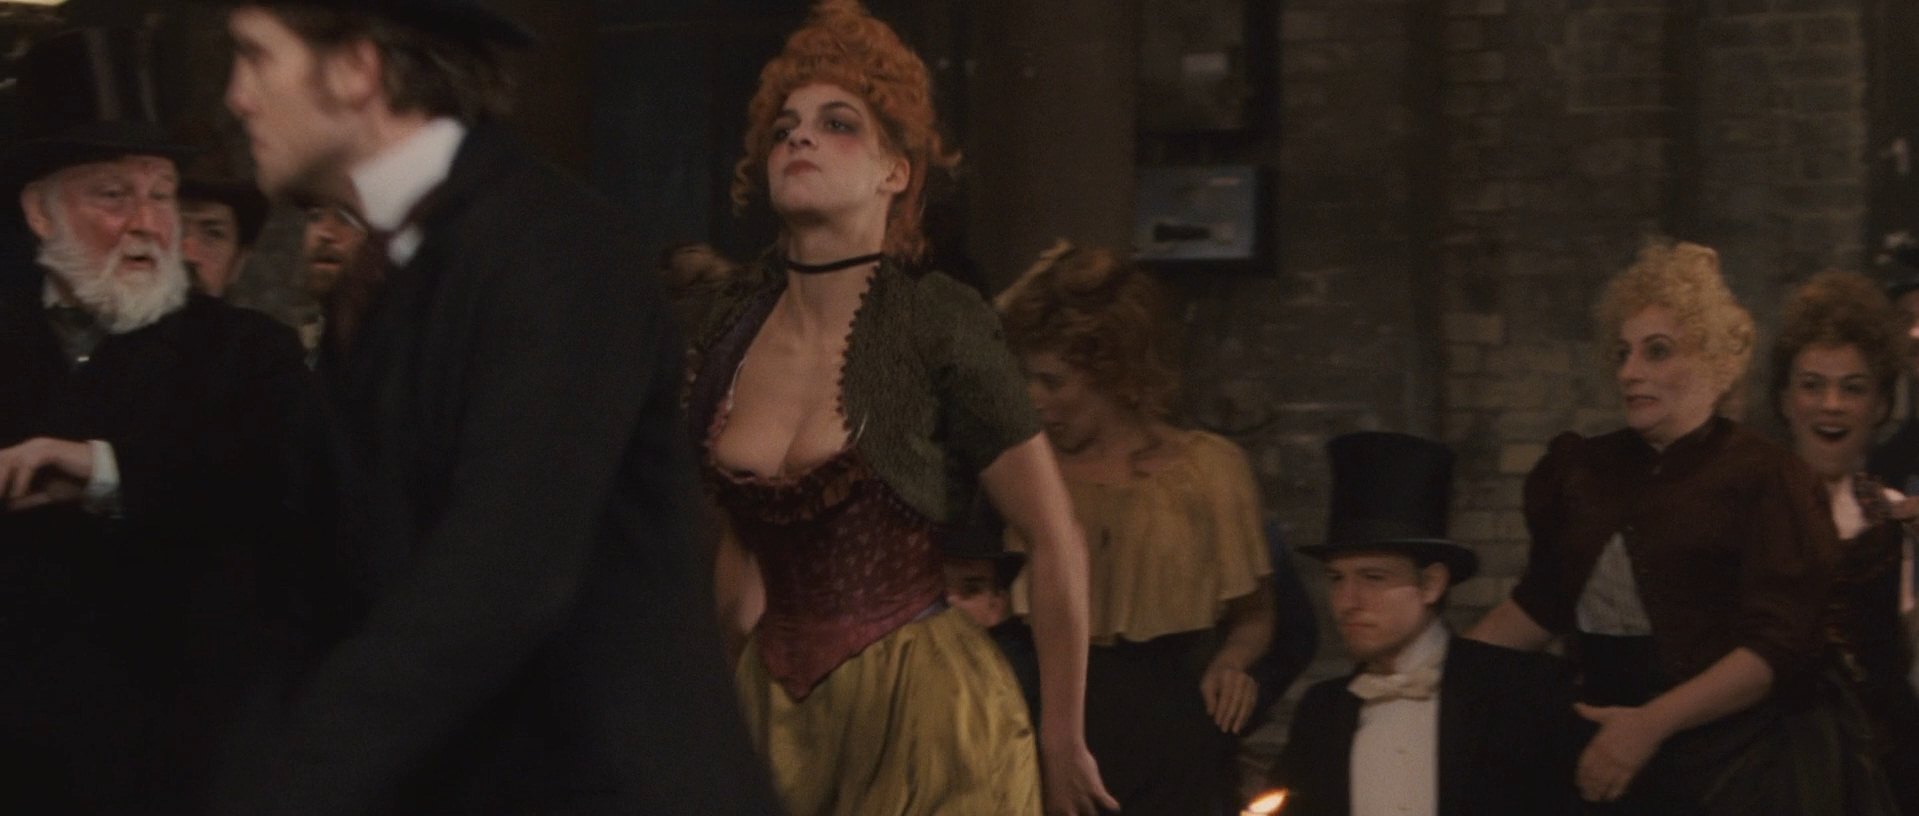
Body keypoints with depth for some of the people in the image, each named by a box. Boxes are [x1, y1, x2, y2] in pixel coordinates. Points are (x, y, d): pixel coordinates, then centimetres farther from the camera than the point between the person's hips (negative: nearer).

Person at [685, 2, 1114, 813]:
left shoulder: (939, 324, -11)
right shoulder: (728, 331, 3)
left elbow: (1056, 541, -7)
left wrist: (1062, 740, -2)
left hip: (927, 711, -5)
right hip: (776, 707, 5)